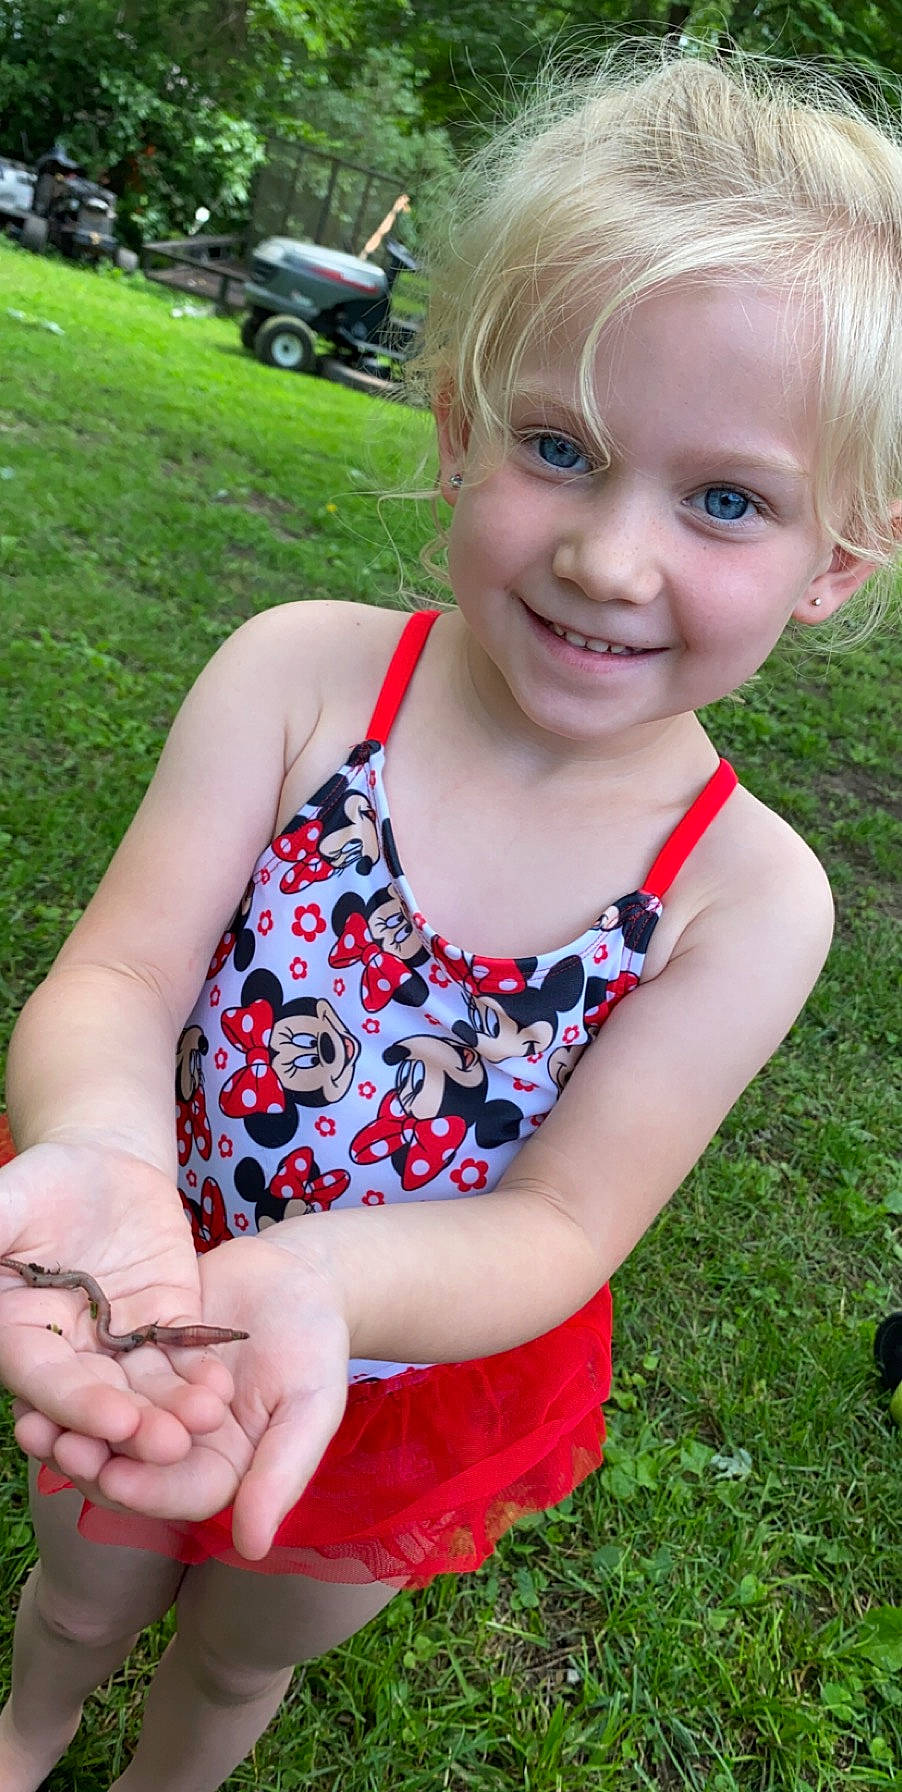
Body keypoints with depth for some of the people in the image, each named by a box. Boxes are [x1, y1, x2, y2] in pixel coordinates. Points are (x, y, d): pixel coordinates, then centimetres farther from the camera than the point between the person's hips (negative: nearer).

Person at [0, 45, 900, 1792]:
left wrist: (316, 1275, -45)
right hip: (146, 1324, 1)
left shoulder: (749, 895, -24)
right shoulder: (301, 673, -23)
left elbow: (559, 1225, -25)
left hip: (414, 1390, 0)